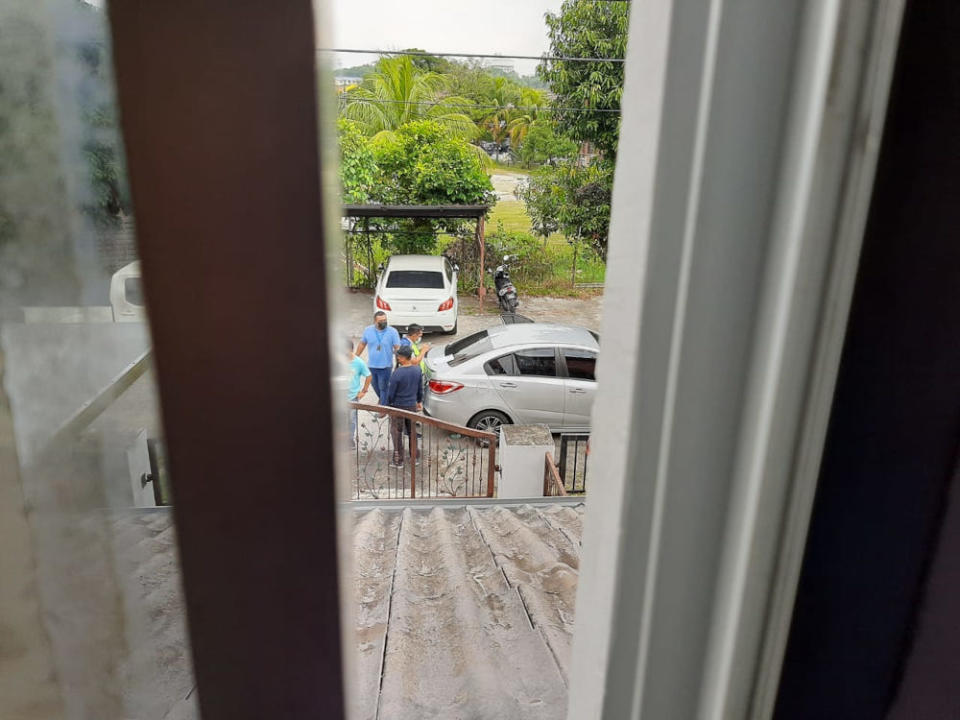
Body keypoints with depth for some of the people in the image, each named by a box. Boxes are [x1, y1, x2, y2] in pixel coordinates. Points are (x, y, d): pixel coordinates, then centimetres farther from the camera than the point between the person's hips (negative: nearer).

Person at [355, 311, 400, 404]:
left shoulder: (393, 331, -12)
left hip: (385, 366, -4)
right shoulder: (368, 330, -2)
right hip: (371, 365, 4)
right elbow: (362, 344, 9)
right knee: (375, 386, 23)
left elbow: (397, 348, -13)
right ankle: (381, 398, 51)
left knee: (383, 388, 2)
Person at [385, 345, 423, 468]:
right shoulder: (417, 369, -7)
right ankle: (415, 457, 31)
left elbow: (391, 393, -15)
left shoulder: (397, 373, -23)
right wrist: (419, 401, 20)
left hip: (398, 406, -5)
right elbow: (420, 388, 6)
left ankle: (398, 461, 14)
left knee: (397, 433, 9)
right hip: (412, 405, 5)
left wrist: (387, 406, -1)